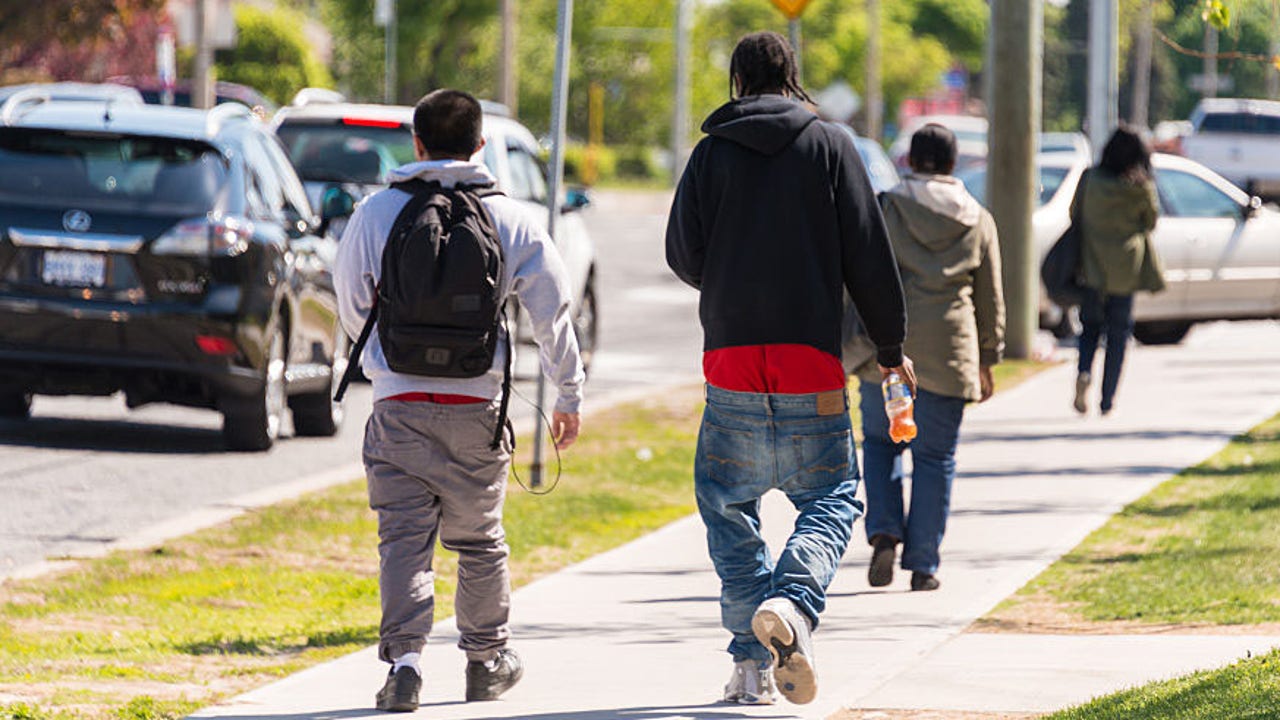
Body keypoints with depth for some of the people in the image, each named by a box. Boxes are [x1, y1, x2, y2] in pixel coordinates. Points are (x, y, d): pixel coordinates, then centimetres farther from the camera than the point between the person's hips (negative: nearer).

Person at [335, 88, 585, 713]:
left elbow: (352, 306, 11)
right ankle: (486, 659, 26)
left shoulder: (376, 212, 1)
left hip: (398, 403, -1)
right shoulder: (509, 220, 1)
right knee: (479, 541, 16)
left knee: (404, 538, -1)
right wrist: (568, 395, 13)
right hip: (475, 404, 1)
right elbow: (552, 310, 3)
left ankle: (404, 657, -16)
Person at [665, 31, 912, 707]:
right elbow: (869, 258, 1)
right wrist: (891, 346, 11)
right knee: (831, 499, 8)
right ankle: (791, 603, -22)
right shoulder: (830, 146, 3)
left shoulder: (711, 155, 5)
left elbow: (683, 255, 5)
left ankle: (752, 659, 4)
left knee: (728, 505, 13)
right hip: (813, 363, -1)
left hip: (730, 358, 1)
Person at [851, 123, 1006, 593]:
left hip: (887, 350, -1)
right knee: (935, 457, 6)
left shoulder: (883, 210, 0)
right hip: (949, 354, 1)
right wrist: (987, 360, 19)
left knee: (879, 440, 17)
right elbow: (990, 300, 11)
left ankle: (884, 531, -3)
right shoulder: (978, 222, 7)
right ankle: (922, 566, 5)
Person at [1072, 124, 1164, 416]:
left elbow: (1074, 213, 3)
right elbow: (1151, 222, 3)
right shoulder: (1141, 188, -10)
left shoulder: (1090, 180, -7)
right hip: (1126, 269, -1)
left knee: (1090, 324, 15)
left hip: (1092, 264, 1)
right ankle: (1108, 399, 10)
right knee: (1119, 331, 10)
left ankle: (1084, 371, -14)